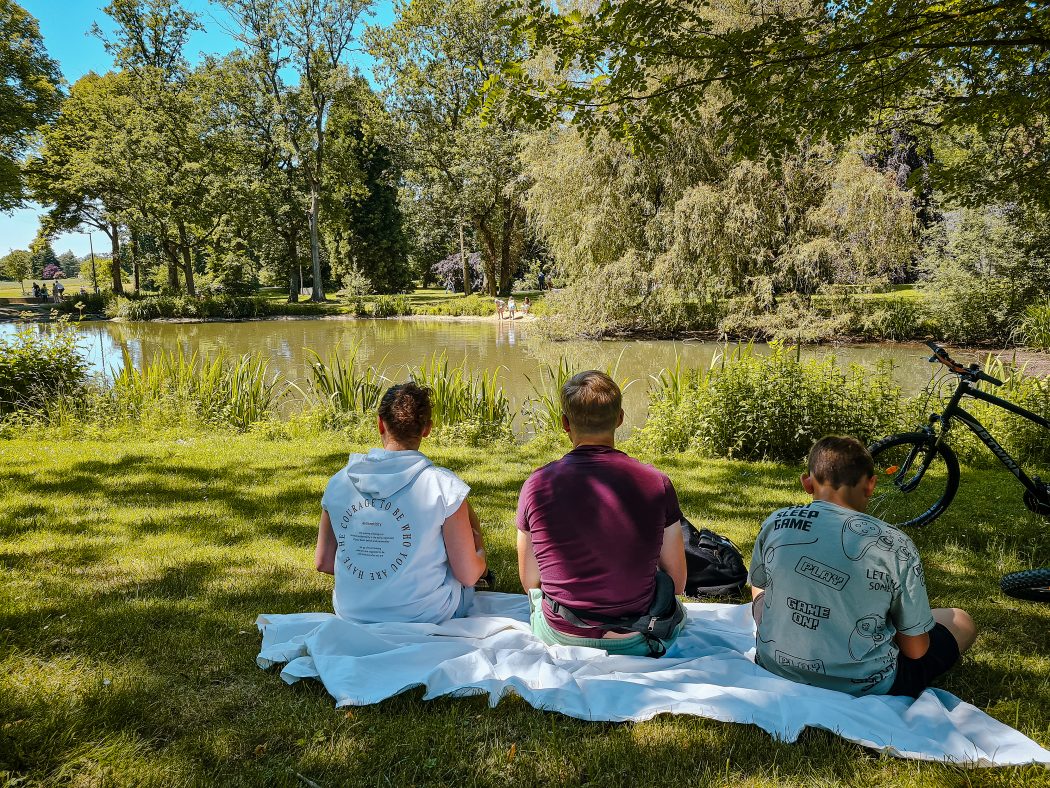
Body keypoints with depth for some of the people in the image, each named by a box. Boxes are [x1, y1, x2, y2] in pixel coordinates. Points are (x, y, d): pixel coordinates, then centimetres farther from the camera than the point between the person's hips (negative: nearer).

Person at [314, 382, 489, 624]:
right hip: (426, 617, -4)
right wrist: (479, 551, 8)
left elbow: (323, 563, 2)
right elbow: (468, 576, -15)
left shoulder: (339, 483, -7)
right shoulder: (444, 486, -19)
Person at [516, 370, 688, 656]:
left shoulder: (536, 486, -13)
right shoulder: (656, 484, -13)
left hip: (559, 638, 1)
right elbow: (677, 583, -2)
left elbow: (529, 582, 0)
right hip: (637, 642, 0)